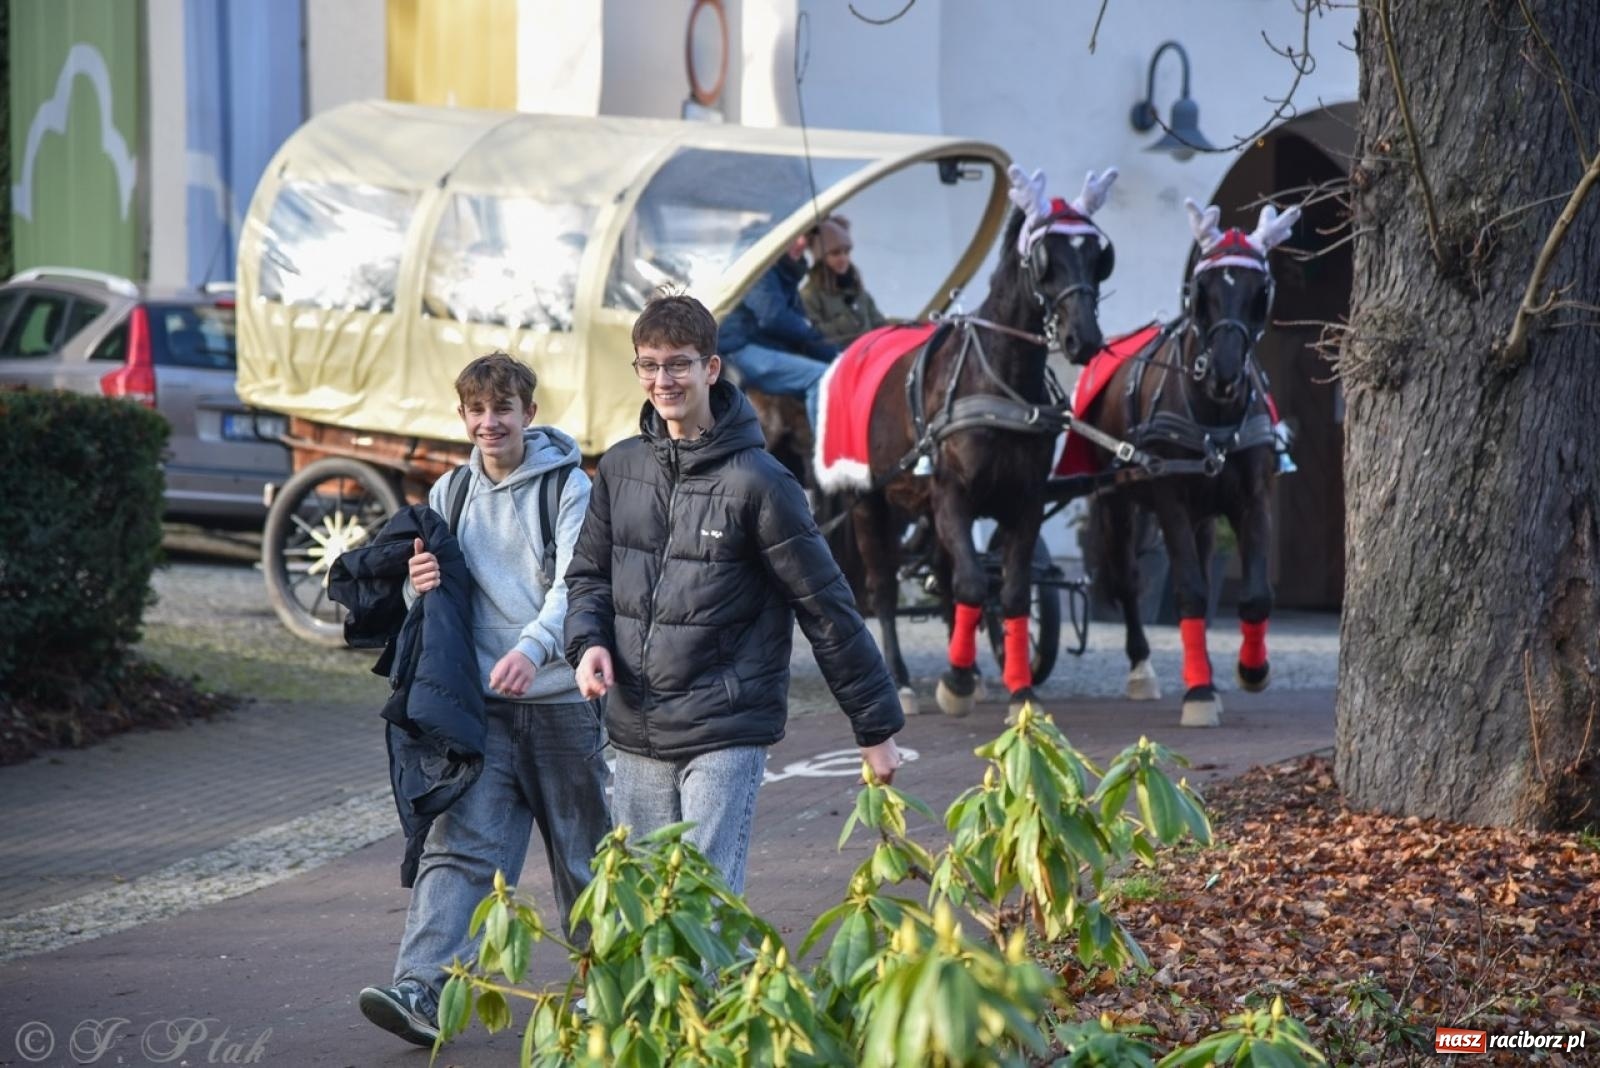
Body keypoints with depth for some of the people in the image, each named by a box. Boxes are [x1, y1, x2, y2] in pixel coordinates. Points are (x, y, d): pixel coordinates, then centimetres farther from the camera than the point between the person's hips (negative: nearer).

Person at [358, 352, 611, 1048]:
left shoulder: (568, 487, -3)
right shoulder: (450, 494, 12)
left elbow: (575, 583, -17)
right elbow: (436, 603, 20)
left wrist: (533, 648, -35)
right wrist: (421, 588, -6)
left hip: (561, 698, -3)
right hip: (481, 703, 3)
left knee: (582, 848, 9)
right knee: (457, 845, -10)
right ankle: (421, 992, -21)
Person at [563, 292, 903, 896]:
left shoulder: (756, 481, -9)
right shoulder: (621, 468, 7)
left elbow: (827, 608, -6)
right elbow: (588, 574, 19)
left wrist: (877, 727, -3)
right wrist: (588, 643, -4)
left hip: (726, 737, -6)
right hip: (636, 738, 6)